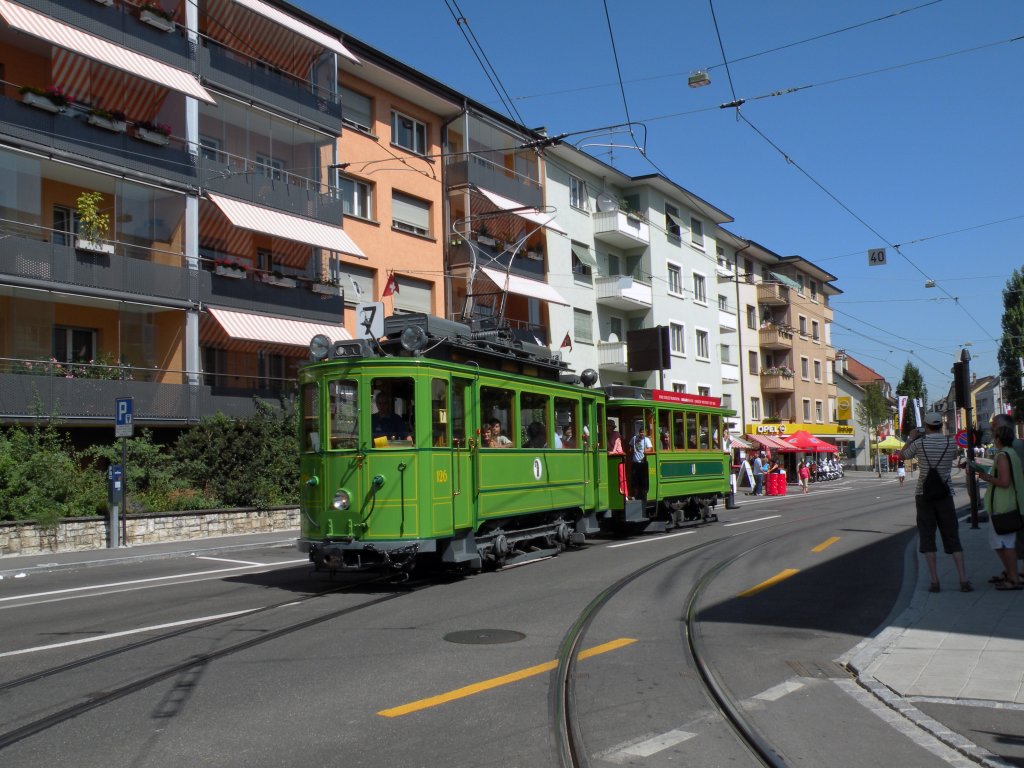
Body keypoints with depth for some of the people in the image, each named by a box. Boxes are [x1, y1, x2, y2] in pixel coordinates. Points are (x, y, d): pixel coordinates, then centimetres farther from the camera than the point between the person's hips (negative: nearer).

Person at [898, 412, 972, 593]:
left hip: (924, 494, -1)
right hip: (945, 494, 1)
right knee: (952, 538, 6)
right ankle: (964, 580, 0)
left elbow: (902, 456, 12)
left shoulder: (919, 443, -6)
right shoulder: (950, 443, -2)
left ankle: (935, 581, 0)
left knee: (927, 537, 4)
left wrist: (911, 438, 26)